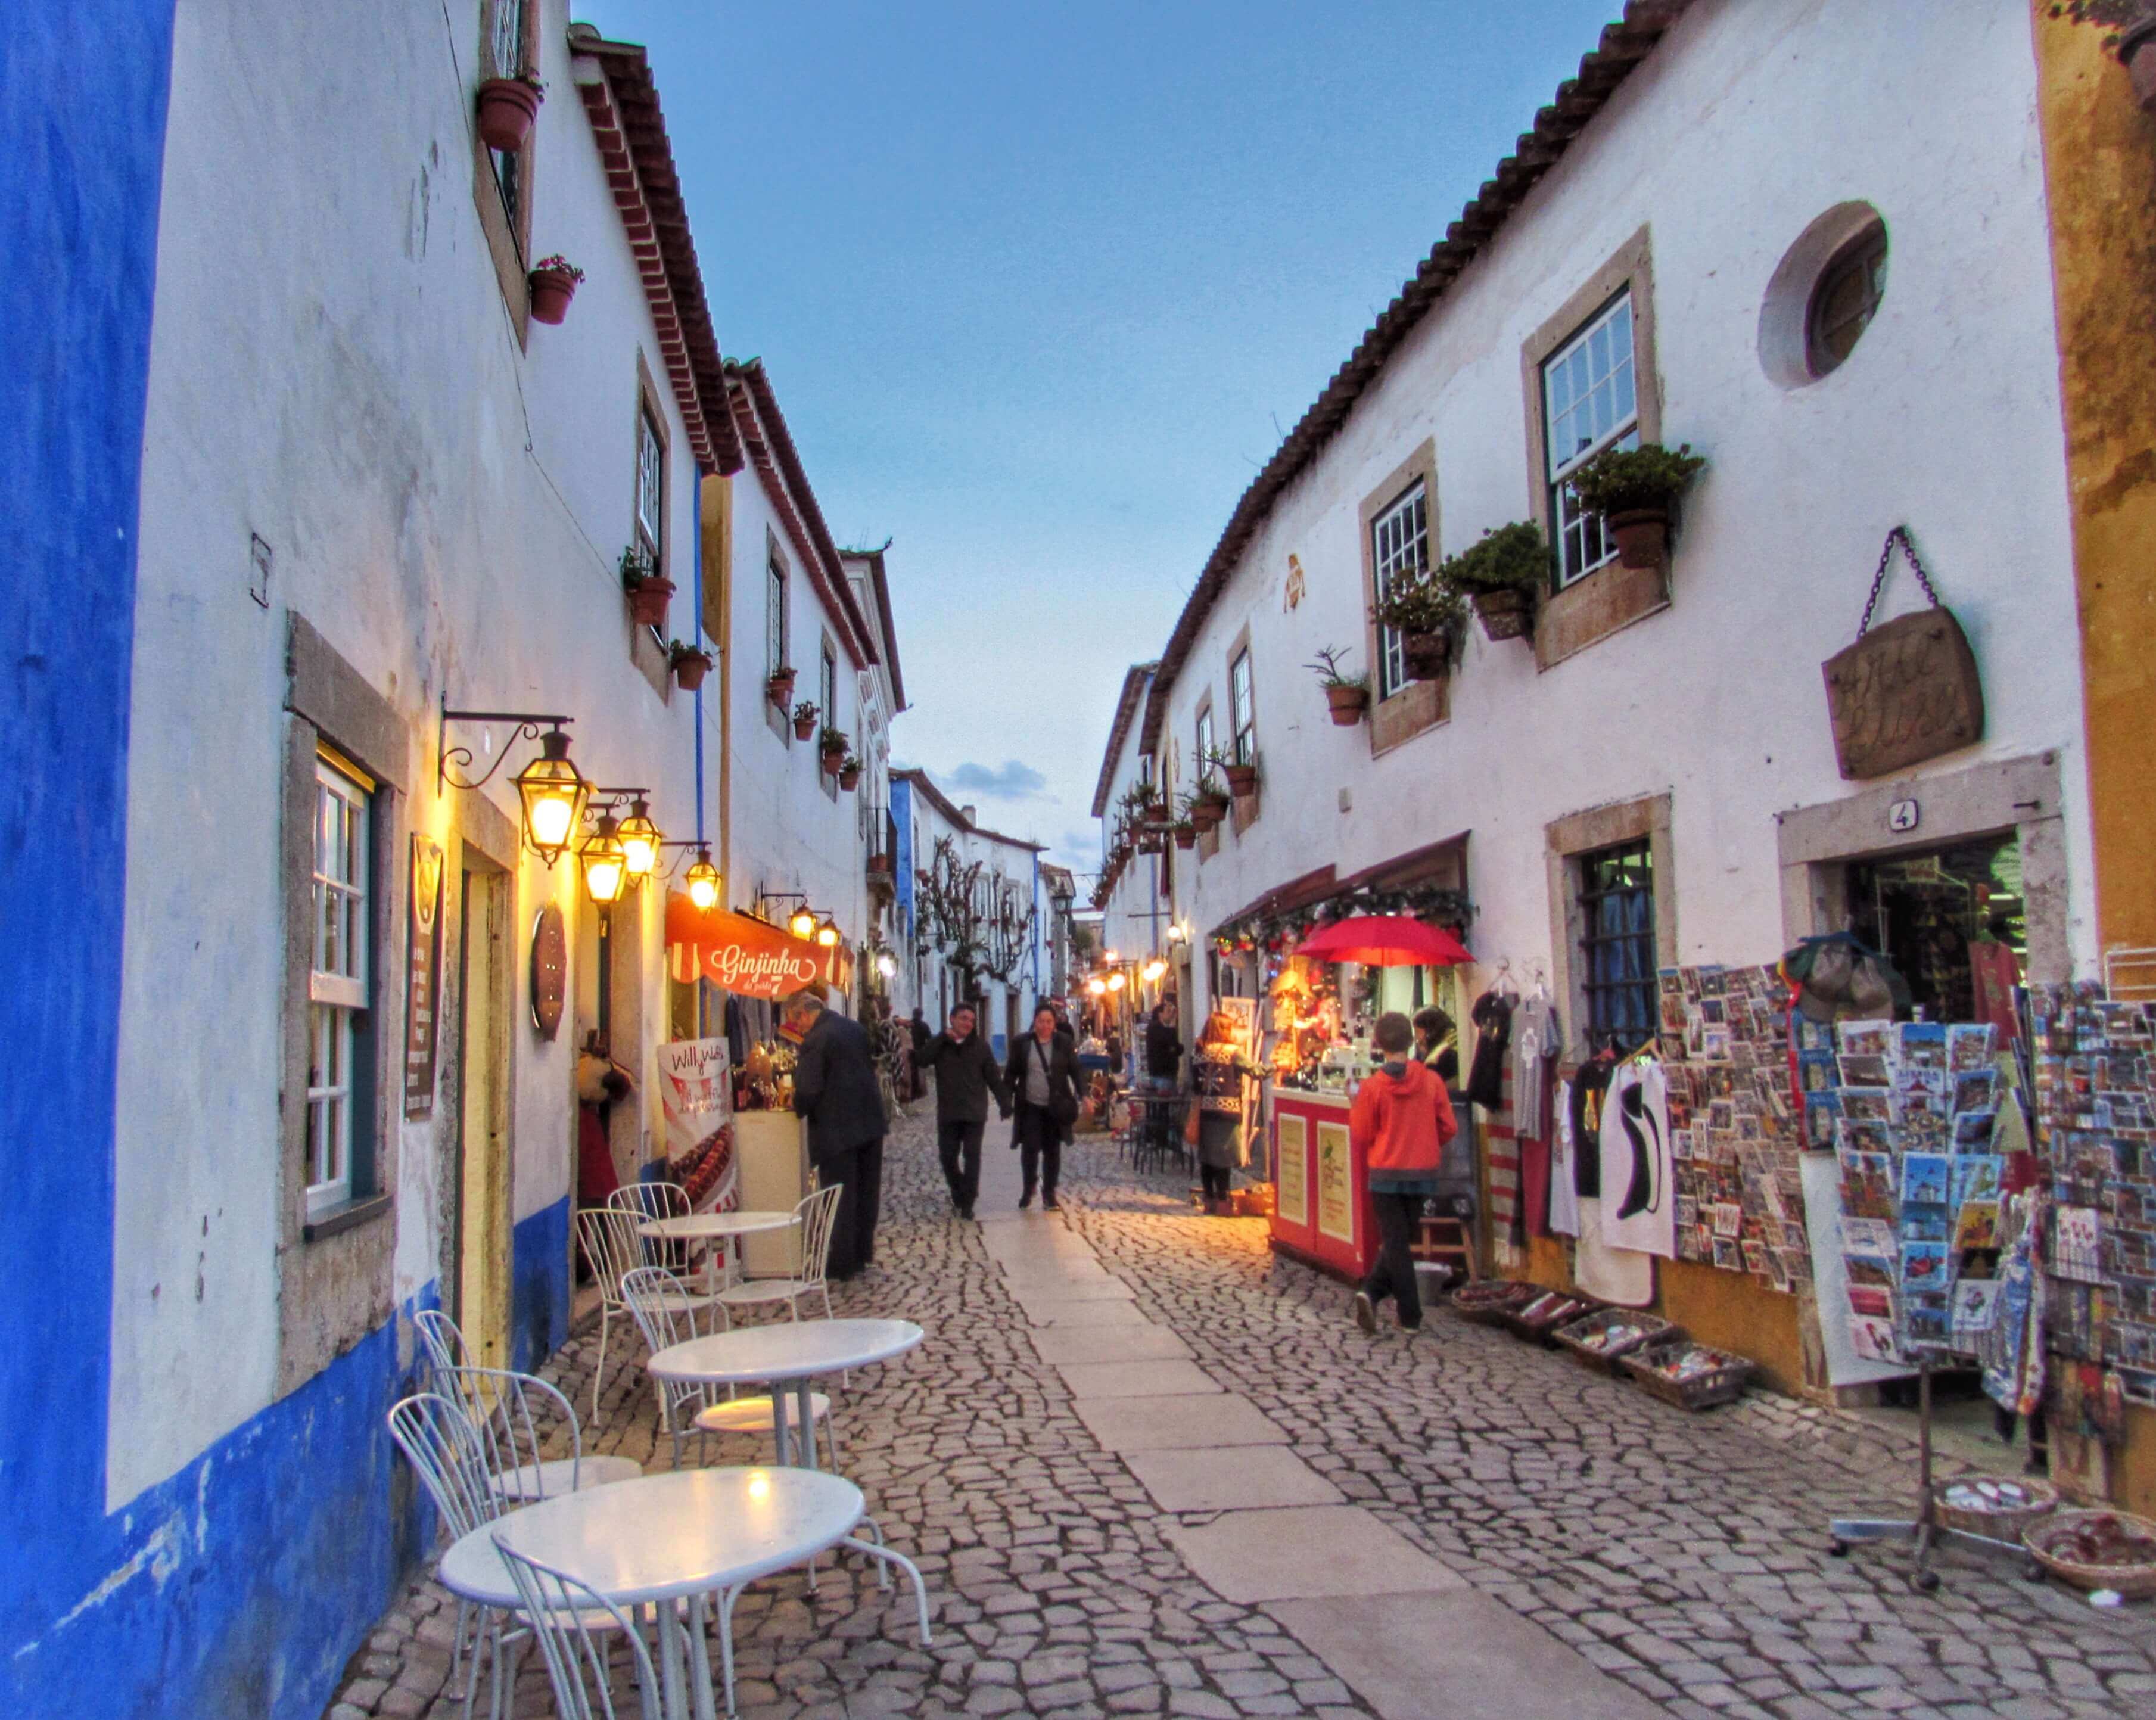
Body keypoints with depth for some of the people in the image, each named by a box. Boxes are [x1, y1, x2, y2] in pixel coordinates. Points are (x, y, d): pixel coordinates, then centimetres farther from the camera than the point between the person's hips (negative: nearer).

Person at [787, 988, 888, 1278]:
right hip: (870, 1122, 8)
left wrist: (799, 1109, 1)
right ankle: (863, 1253, 25)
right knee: (866, 1191, 15)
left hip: (837, 1130, -8)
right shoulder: (857, 1029, 9)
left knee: (840, 1198, 1)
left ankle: (841, 1264, 7)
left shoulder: (816, 1040, -16)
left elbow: (808, 1089, -20)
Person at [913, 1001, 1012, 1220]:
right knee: (947, 1155, 7)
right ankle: (958, 1193, 30)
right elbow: (920, 1061, -16)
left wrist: (1005, 1102, -4)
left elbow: (993, 1077, 2)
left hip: (974, 1112, -1)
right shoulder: (939, 1045, 2)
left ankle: (968, 1203, 2)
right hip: (948, 1112, 1)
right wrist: (943, 1038, -18)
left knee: (972, 1156, -2)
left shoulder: (980, 1045, 1)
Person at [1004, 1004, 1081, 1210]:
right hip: (1030, 1106, -1)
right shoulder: (1023, 1044, 1)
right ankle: (1028, 1189, 15)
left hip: (1056, 1106, 1)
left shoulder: (1063, 1043, 3)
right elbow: (1011, 1073, 4)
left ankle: (1049, 1193, 17)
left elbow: (1075, 1070, 4)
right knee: (1030, 1147, -6)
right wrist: (1006, 1099, -1)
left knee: (1052, 1150, 5)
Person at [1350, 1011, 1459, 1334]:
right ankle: (1373, 1293, 2)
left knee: (1395, 1242, 6)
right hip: (1423, 1172, 2)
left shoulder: (1372, 1087, -12)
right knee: (1398, 1239, 14)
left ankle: (1411, 1316, 2)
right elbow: (1449, 1128, -1)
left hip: (1385, 1174, -2)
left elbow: (1360, 1138, -5)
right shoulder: (1431, 1080, -7)